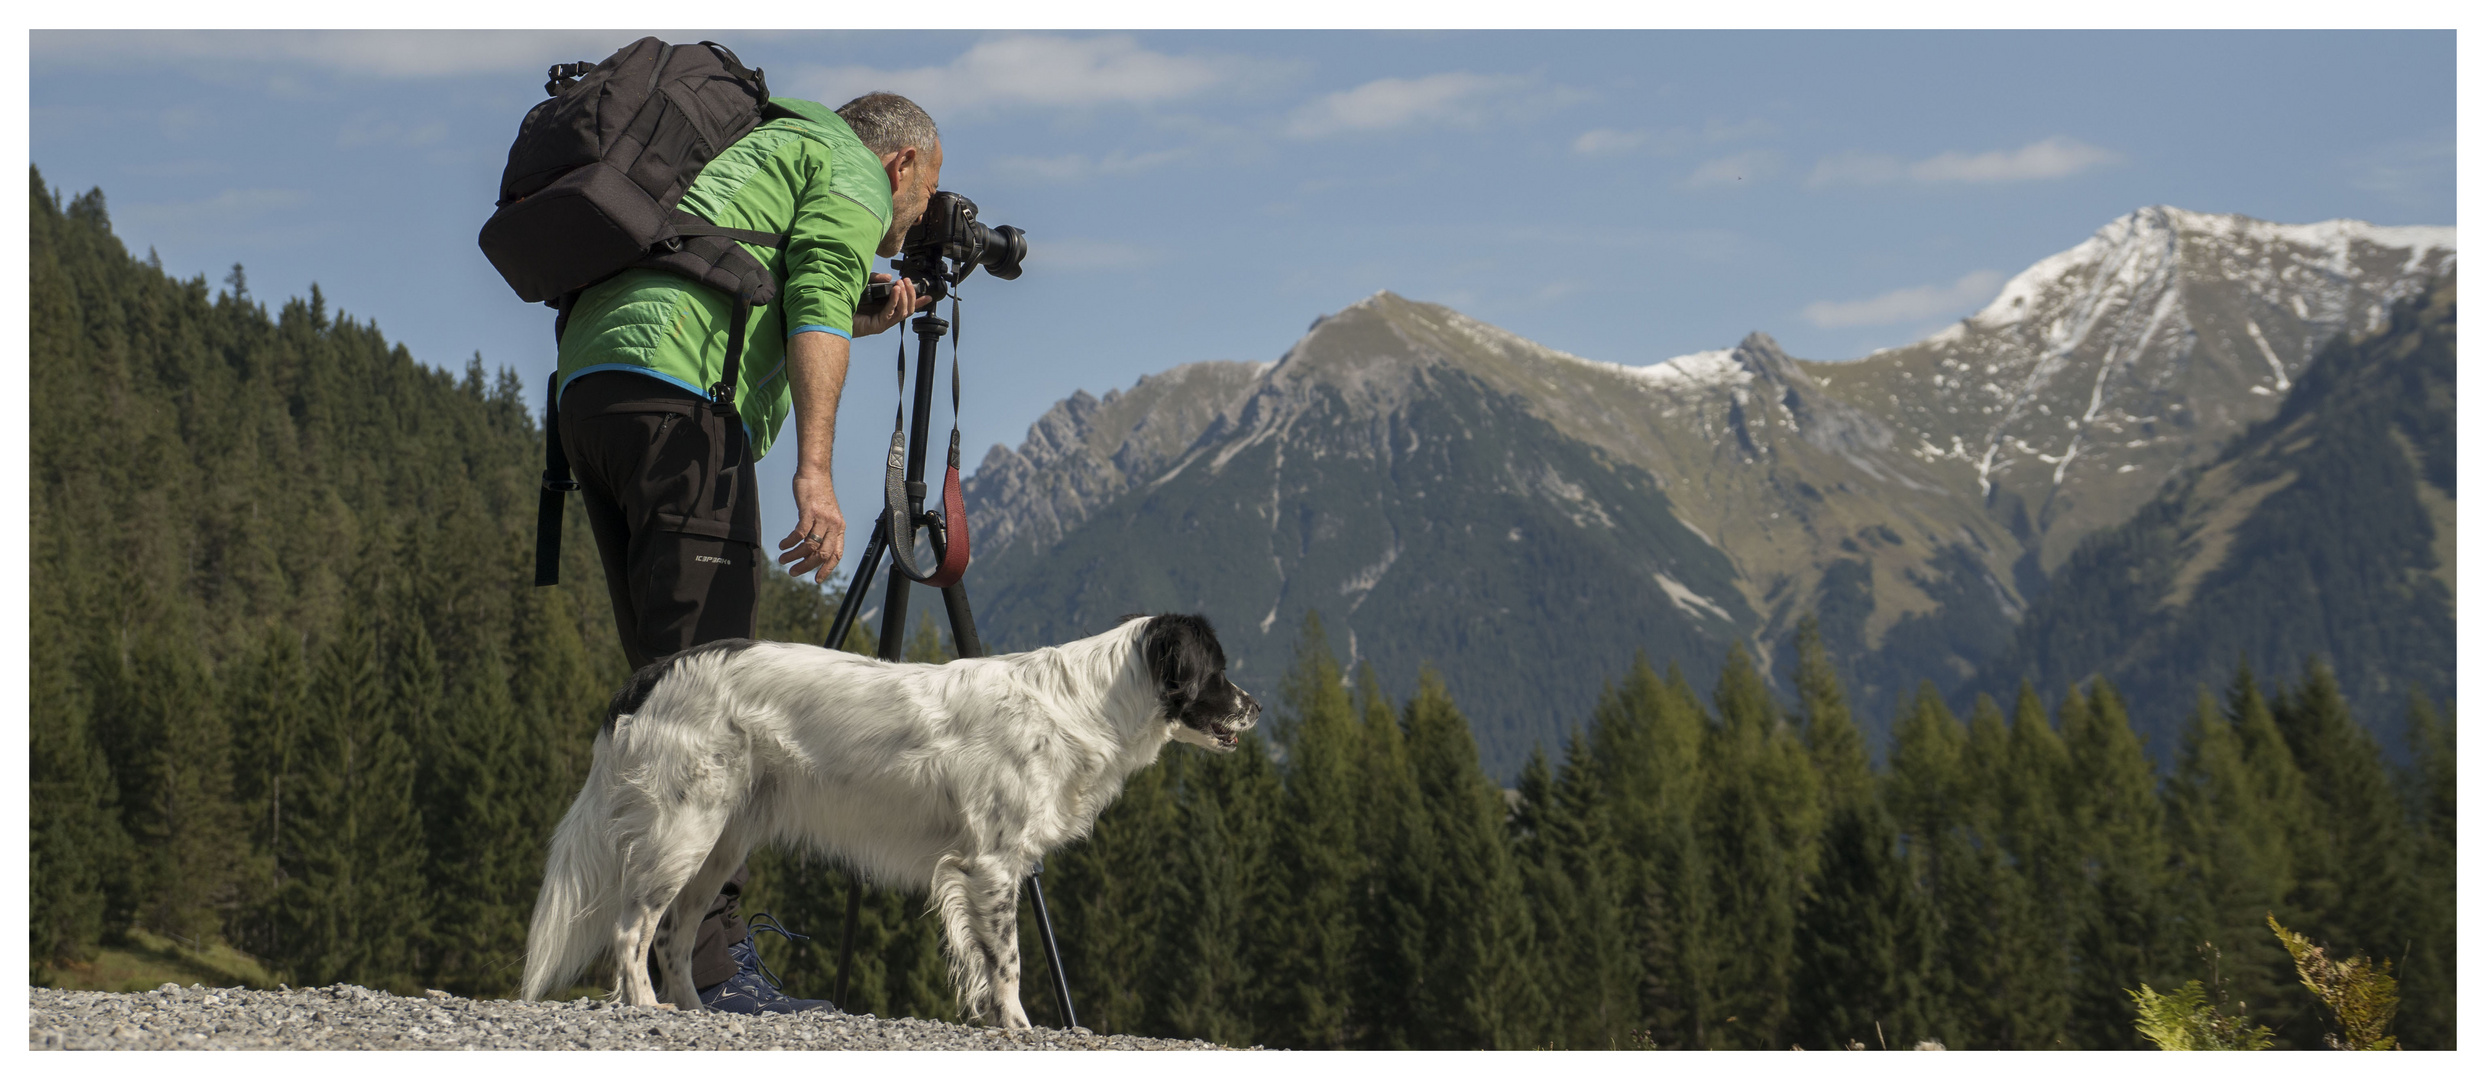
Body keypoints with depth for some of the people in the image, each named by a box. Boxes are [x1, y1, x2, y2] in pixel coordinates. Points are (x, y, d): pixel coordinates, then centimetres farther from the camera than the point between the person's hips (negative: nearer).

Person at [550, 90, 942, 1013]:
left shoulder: (766, 149, 36)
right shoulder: (852, 169, 10)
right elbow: (816, 304, -8)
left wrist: (852, 325, 39)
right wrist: (815, 471, -17)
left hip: (587, 380, 9)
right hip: (678, 393, -9)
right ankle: (704, 961, -19)